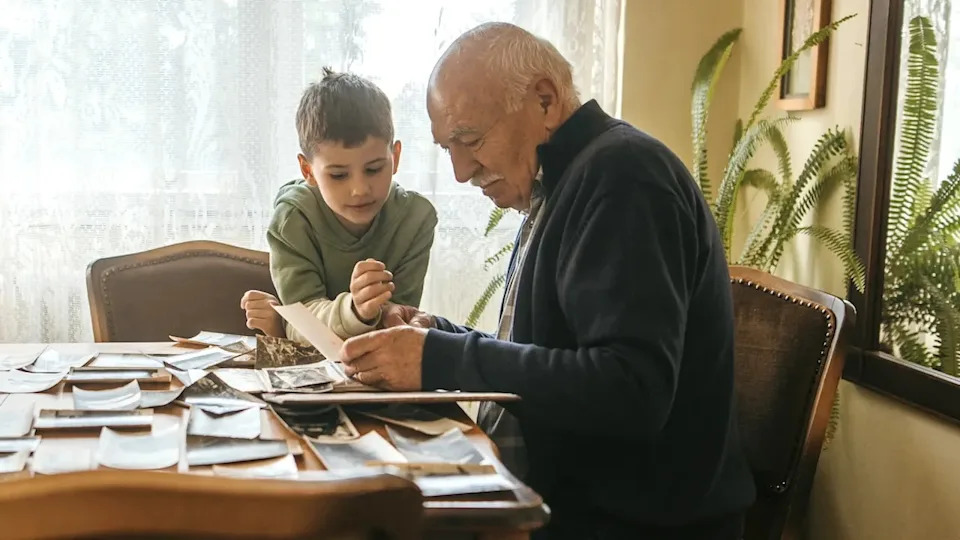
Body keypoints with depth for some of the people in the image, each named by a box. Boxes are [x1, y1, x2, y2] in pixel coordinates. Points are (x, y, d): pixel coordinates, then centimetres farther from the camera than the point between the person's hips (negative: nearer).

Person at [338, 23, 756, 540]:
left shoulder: (622, 175, -18)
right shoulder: (561, 185, 12)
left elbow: (632, 391, -28)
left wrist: (442, 360, -25)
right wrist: (437, 338, 1)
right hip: (562, 490, 9)